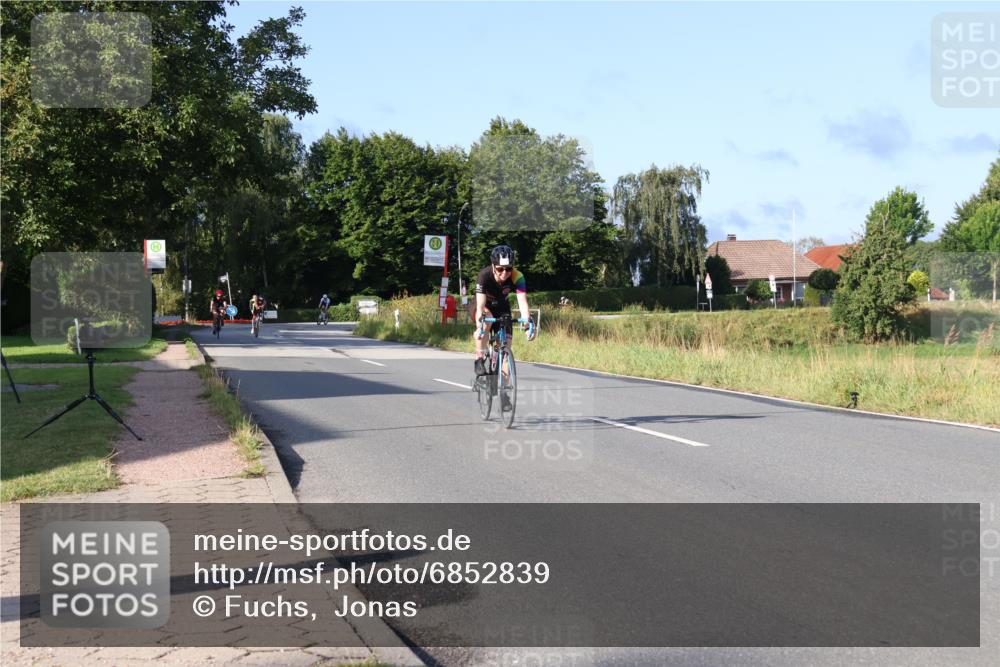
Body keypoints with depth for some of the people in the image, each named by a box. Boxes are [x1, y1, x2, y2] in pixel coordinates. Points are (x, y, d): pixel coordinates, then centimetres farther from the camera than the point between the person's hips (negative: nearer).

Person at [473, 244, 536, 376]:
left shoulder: (517, 277, -30)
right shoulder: (484, 275, -35)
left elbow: (522, 301, -40)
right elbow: (480, 305, -43)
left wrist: (528, 321, -58)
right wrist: (479, 326, -60)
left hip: (502, 308, 3)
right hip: (485, 307, -3)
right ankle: (479, 359, -25)